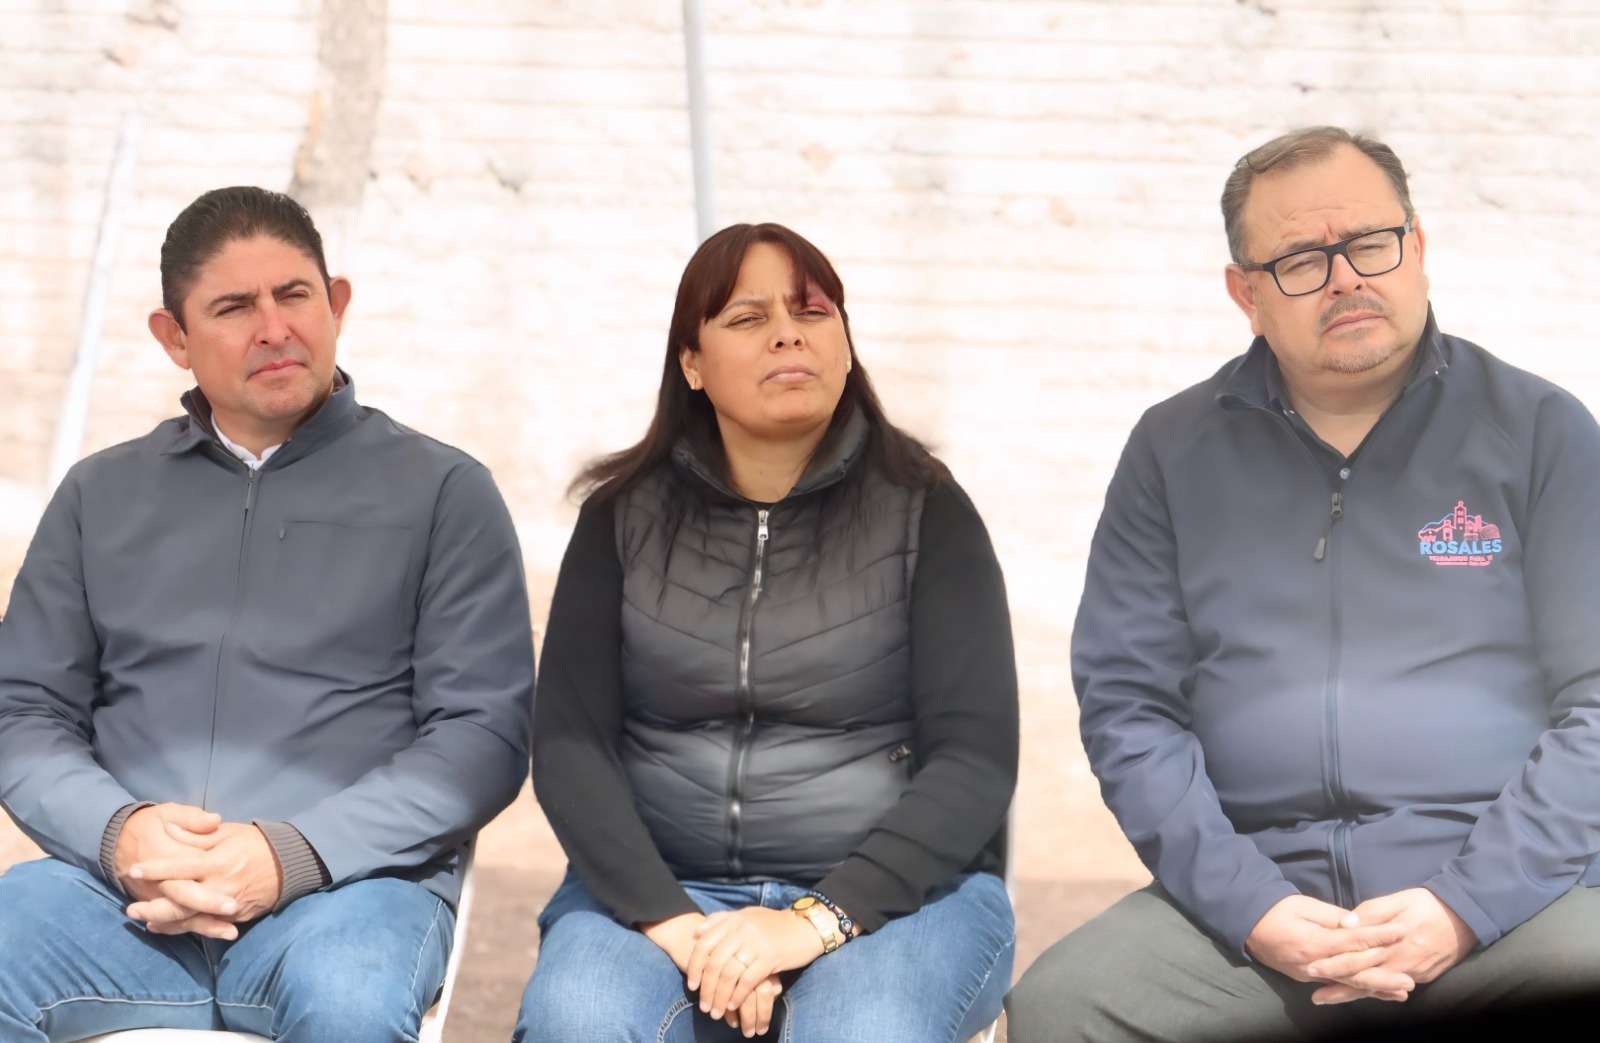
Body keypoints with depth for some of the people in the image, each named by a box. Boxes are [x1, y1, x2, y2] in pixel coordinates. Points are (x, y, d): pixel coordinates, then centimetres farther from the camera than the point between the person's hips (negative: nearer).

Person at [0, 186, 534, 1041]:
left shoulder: (443, 493, 10)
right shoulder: (102, 495, 19)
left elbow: (483, 732, 1)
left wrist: (293, 854, -13)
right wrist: (118, 833, -8)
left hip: (350, 882, -2)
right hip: (121, 899, 2)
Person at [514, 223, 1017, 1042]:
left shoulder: (924, 511, 0)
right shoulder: (626, 517, 6)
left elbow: (975, 760, -6)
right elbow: (569, 741, -1)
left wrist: (819, 919, -19)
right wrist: (671, 920, -17)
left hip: (895, 889, -2)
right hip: (659, 887, 2)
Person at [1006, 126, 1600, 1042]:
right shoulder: (1174, 452, 11)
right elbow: (1126, 700, 6)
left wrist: (1467, 907, -10)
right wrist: (1248, 907, -8)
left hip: (1508, 893, -1)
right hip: (1256, 891, 1)